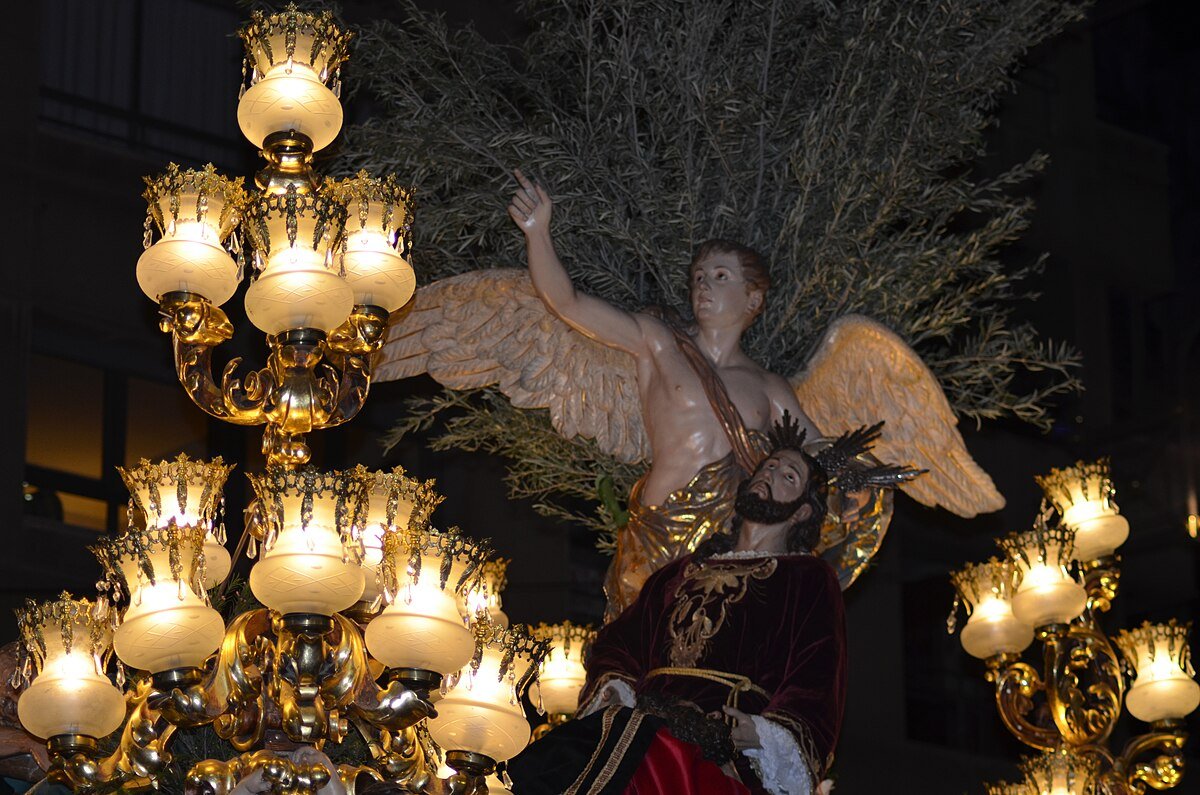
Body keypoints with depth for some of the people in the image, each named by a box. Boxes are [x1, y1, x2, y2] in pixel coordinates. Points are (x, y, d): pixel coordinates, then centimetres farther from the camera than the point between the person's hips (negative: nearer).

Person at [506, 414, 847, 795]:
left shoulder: (810, 579, 18)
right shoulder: (682, 571, 33)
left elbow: (814, 699, 6)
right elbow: (618, 642, 25)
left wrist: (751, 732, -14)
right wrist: (613, 691, 1)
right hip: (635, 723, 4)